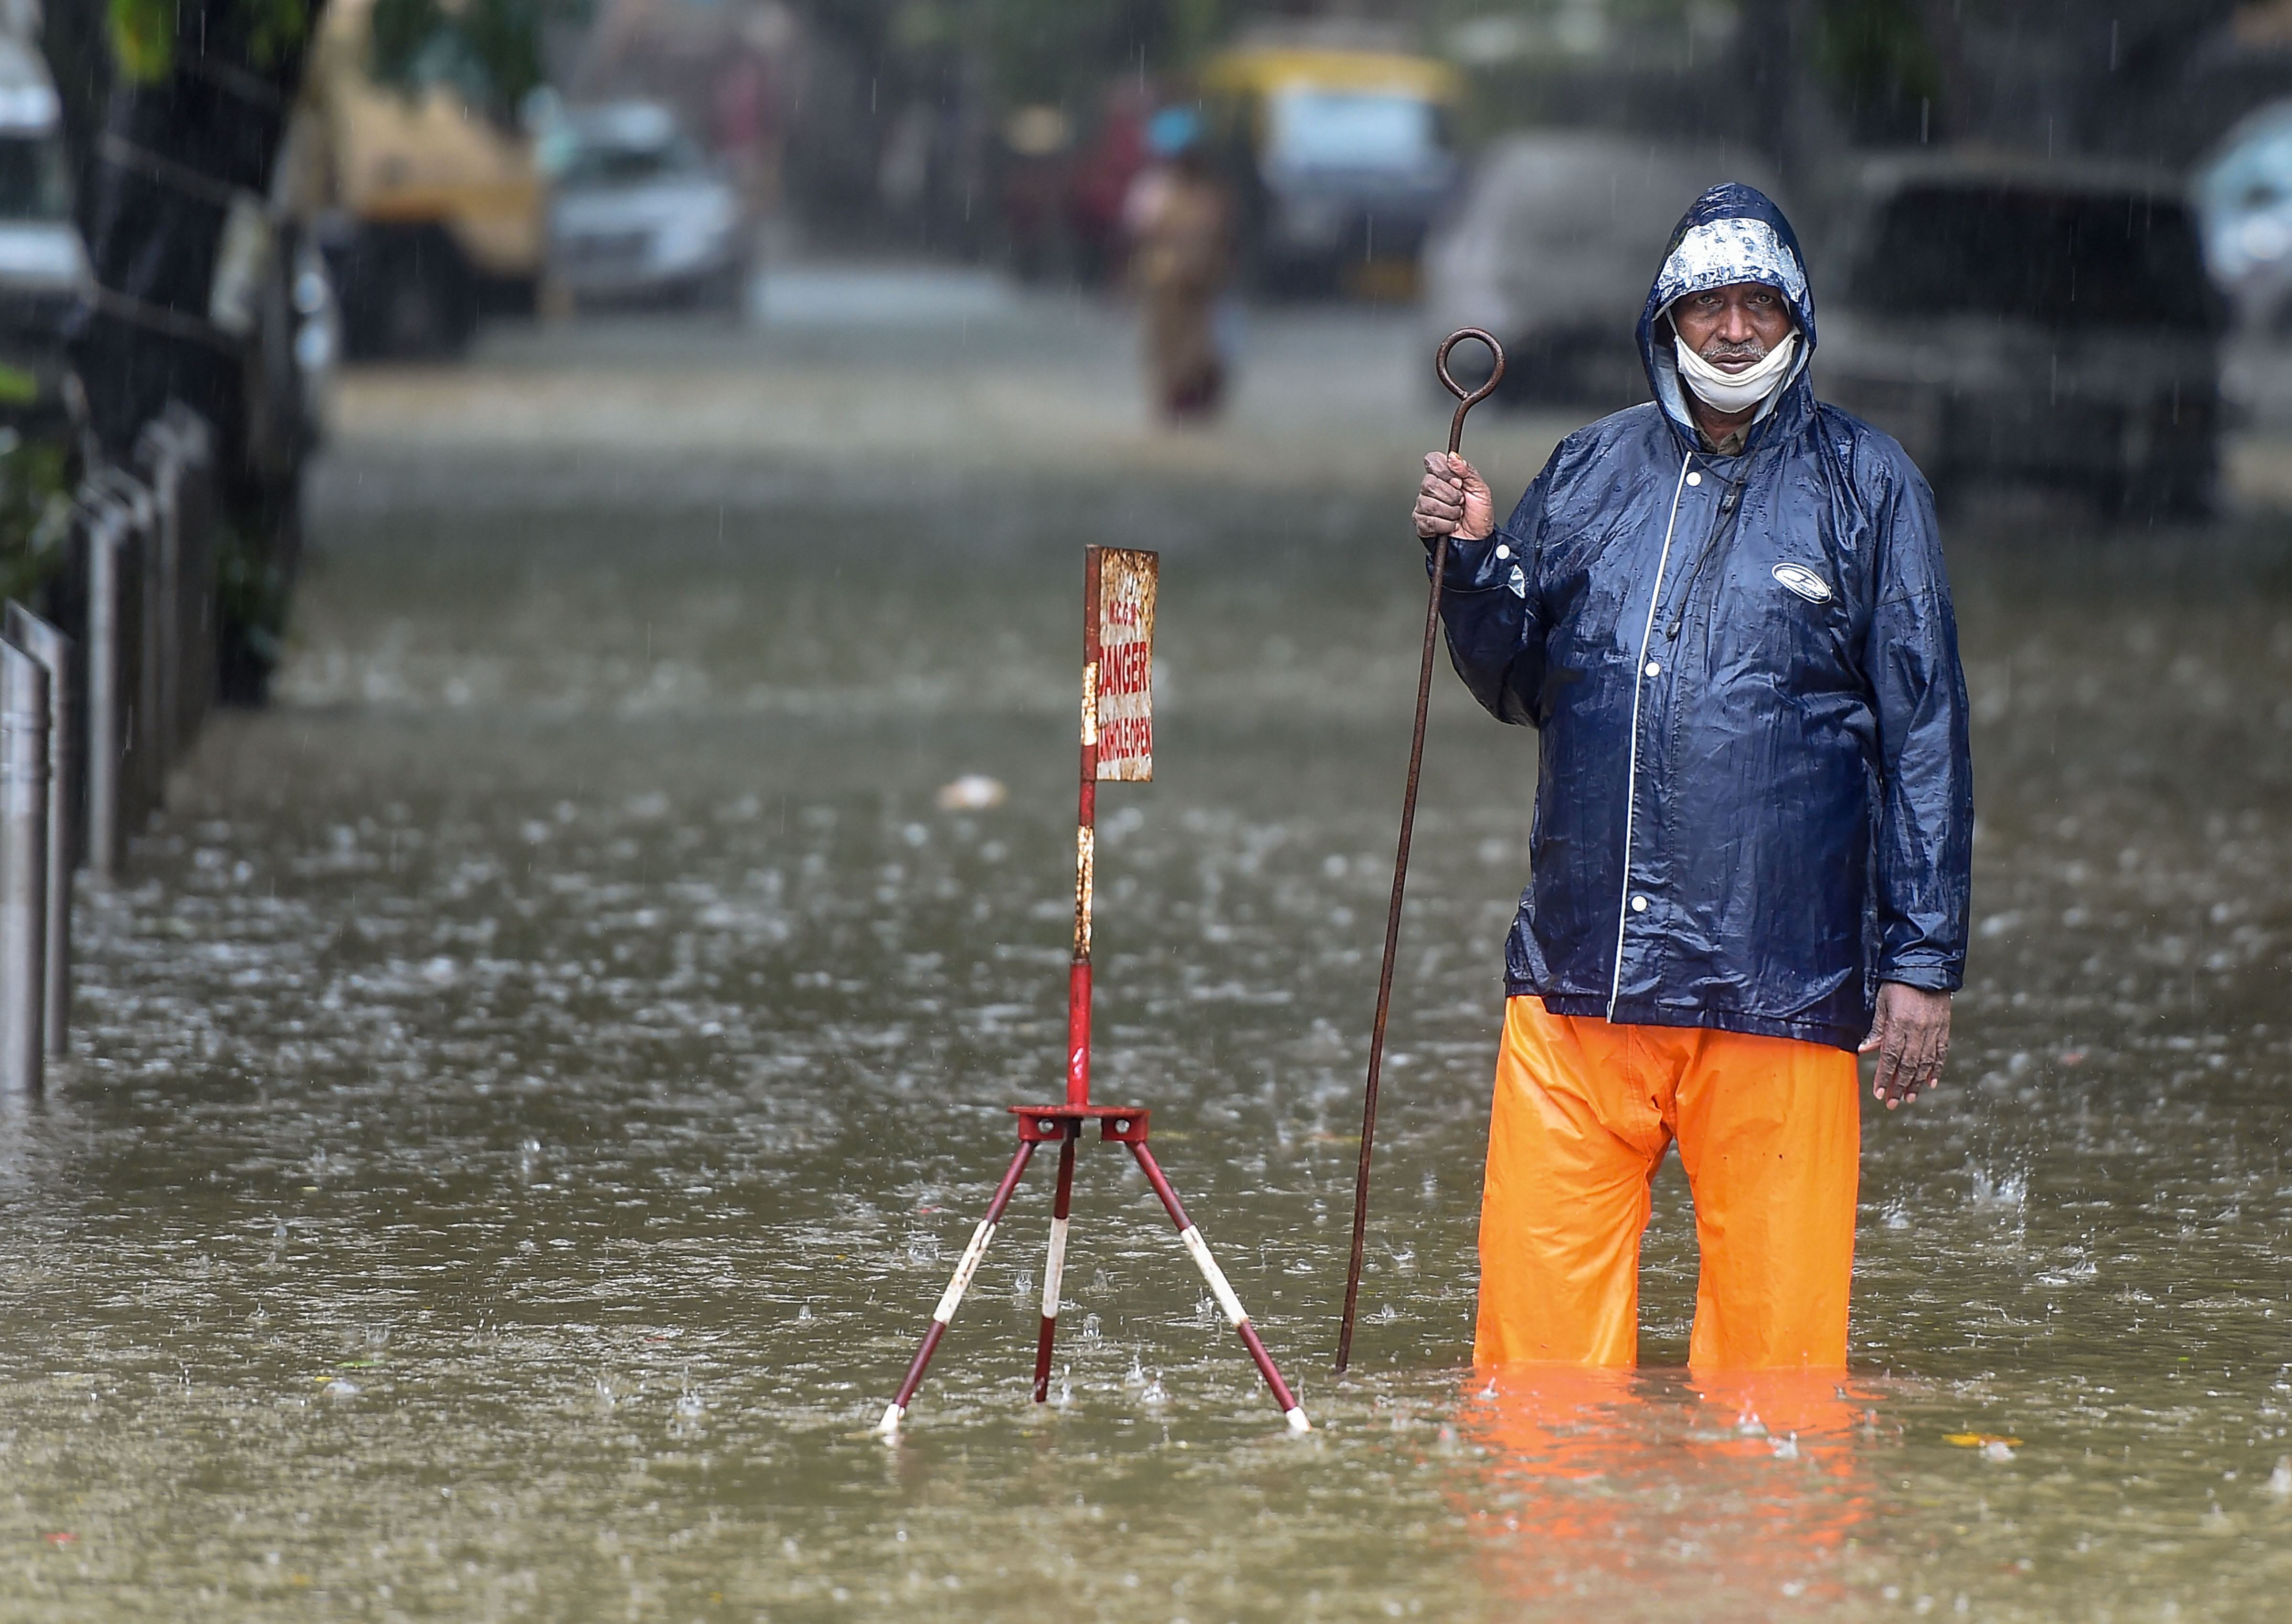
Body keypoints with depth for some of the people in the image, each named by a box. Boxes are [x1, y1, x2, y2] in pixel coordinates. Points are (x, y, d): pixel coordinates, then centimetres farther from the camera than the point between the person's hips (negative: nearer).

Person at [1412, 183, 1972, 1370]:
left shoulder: (1865, 488, 5)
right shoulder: (1589, 473, 13)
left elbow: (1923, 734, 4)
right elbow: (1516, 686, 20)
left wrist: (1922, 961, -1)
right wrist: (1473, 560, 1)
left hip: (1779, 987, -2)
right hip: (1578, 974, 2)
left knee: (1775, 1312, 0)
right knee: (1539, 1298, -2)